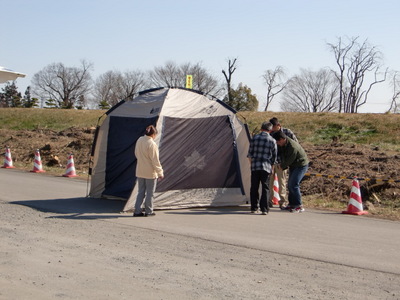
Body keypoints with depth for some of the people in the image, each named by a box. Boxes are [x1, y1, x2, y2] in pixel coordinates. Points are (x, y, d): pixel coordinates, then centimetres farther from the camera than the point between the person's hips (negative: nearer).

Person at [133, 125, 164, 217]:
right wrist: (160, 172, -8)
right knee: (150, 192, 6)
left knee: (141, 191, 14)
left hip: (140, 171, 7)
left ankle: (137, 211, 12)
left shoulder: (139, 140, 2)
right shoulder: (152, 144, -20)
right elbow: (155, 160, -17)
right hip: (150, 172, -7)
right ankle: (148, 211, 12)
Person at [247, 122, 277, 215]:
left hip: (255, 166, 1)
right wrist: (272, 165, 21)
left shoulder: (255, 138, 3)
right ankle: (264, 209, -1)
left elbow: (250, 153, 9)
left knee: (254, 187, 10)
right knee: (265, 188, 4)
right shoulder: (272, 140, 0)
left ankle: (254, 208, 14)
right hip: (266, 167, -1)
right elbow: (274, 156, 7)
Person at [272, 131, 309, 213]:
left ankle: (299, 206, -13)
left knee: (294, 184, -17)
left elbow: (289, 161, -24)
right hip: (293, 165, 10)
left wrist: (282, 166, -6)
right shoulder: (282, 145, -4)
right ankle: (292, 204, 22)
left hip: (301, 165, -10)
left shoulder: (292, 147, -32)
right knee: (290, 185, 12)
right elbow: (279, 153, 15)